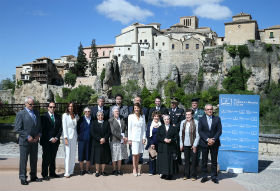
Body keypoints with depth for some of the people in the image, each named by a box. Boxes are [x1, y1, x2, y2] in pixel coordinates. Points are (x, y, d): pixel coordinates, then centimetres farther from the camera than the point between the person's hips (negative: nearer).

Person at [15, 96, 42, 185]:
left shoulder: (36, 113, 11)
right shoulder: (20, 114, -6)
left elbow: (39, 126, 16)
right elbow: (17, 129, -11)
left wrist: (38, 135, -2)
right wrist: (28, 137, -15)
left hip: (34, 141, 5)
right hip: (24, 141, -5)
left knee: (34, 159, 12)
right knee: (23, 160, 1)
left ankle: (33, 176, 24)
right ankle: (23, 178, 11)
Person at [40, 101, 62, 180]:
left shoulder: (58, 117, 9)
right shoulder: (44, 117, -5)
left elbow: (60, 129, 8)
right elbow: (43, 130, -9)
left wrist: (56, 138, -5)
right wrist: (50, 139, -13)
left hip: (55, 141, 5)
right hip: (46, 141, -4)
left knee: (53, 158, 12)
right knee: (46, 158, 0)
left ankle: (52, 173, 21)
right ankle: (45, 175, 8)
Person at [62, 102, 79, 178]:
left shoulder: (76, 116, 9)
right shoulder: (65, 115, -5)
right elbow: (64, 127, -9)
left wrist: (77, 137, 9)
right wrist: (65, 138, -14)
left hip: (74, 136, 5)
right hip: (67, 136, -5)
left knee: (73, 154, 6)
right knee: (68, 154, -6)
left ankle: (71, 171, 16)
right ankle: (67, 172, -2)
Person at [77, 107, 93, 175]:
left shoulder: (93, 120, 5)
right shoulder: (81, 120, 0)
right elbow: (77, 129, 3)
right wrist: (80, 136, -2)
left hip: (90, 141, 2)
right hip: (82, 140, -2)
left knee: (89, 155, 8)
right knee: (81, 155, 4)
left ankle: (87, 169, 21)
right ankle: (81, 170, 15)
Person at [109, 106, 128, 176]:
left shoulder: (122, 118, 9)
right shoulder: (111, 120, -6)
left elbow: (125, 128, 7)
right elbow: (113, 131, -13)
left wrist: (126, 137, -7)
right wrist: (121, 137, -15)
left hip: (122, 141, 5)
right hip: (115, 141, -4)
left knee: (120, 156, 10)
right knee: (114, 157, 3)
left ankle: (119, 170, 21)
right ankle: (114, 170, 16)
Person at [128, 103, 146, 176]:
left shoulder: (143, 116, 9)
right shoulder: (131, 116, 0)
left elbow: (144, 128, 10)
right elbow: (129, 128, -1)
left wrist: (144, 137, 3)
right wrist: (129, 139, -5)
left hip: (141, 138, 3)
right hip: (134, 137, -3)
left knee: (138, 154, 6)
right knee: (134, 154, -4)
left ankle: (137, 168, 15)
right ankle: (134, 169, 5)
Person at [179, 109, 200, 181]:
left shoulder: (196, 122, -7)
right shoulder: (183, 122, 5)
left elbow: (197, 135, -6)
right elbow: (181, 134, 10)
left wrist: (195, 145, -8)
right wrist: (181, 144, 6)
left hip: (193, 145, -3)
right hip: (185, 145, 3)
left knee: (193, 160, 2)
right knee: (186, 160, 10)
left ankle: (193, 175, 13)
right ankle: (186, 175, 20)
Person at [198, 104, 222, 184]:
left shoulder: (217, 119, 5)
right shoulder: (201, 119, 4)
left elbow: (219, 131, -1)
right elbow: (200, 131, -4)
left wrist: (213, 139, -13)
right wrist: (207, 139, -15)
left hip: (214, 143, 0)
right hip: (204, 143, 0)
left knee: (214, 161, 5)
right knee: (204, 161, 5)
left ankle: (214, 177, 15)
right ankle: (204, 176, 15)